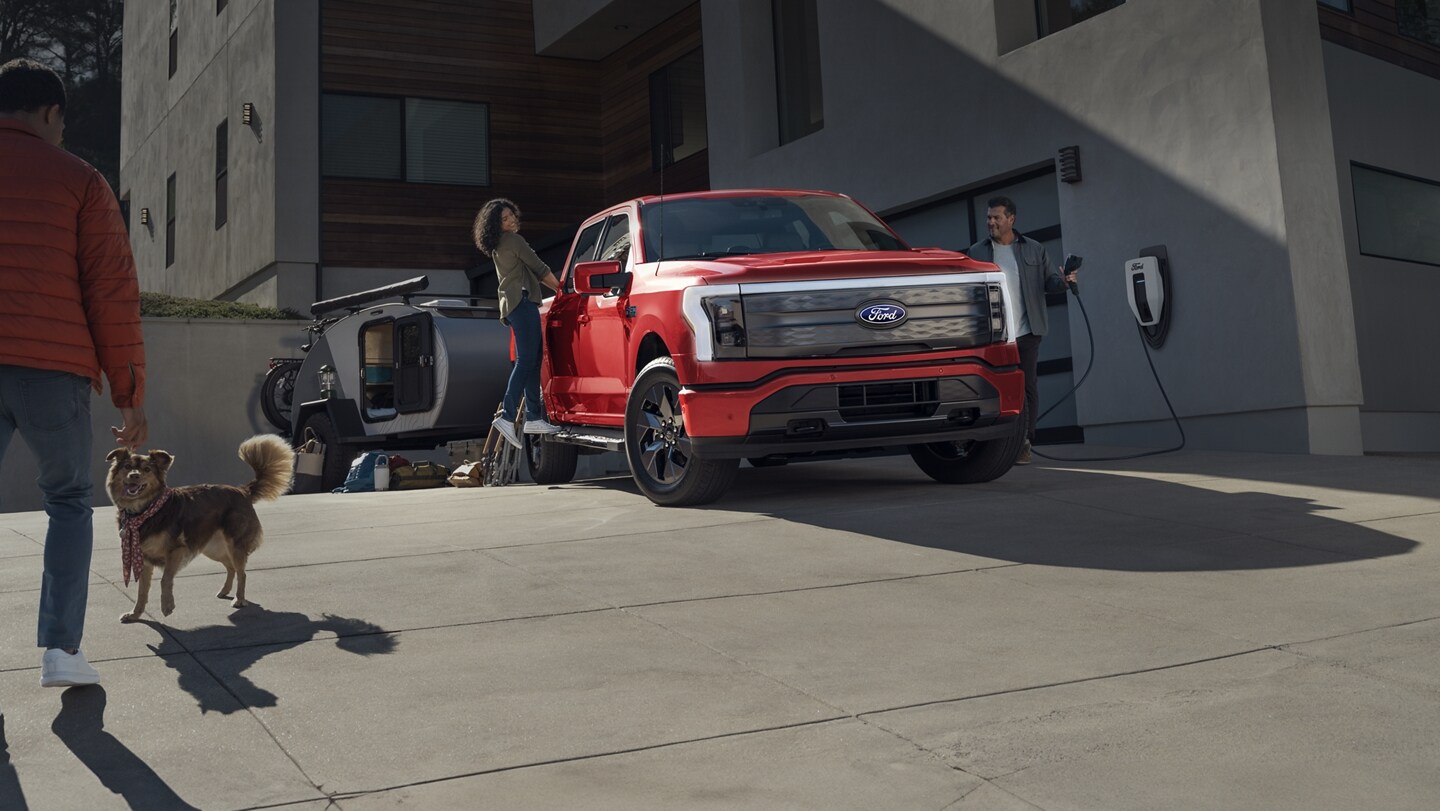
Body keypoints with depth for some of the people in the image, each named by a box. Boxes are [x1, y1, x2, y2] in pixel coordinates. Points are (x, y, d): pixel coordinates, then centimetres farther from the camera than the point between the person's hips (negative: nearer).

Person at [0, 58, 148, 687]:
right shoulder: (78, 180, 3)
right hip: (54, 370, -1)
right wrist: (130, 392, 3)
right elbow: (113, 292, -1)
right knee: (69, 502, 16)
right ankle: (60, 649, 8)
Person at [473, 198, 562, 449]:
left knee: (532, 361, 8)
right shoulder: (513, 240, -5)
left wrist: (552, 285, 26)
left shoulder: (498, 247, 24)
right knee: (526, 361, -16)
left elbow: (530, 272, 29)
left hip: (512, 305, 10)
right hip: (522, 301, -10)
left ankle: (534, 418, 4)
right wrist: (559, 287, 12)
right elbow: (539, 268, -2)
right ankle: (507, 417, -25)